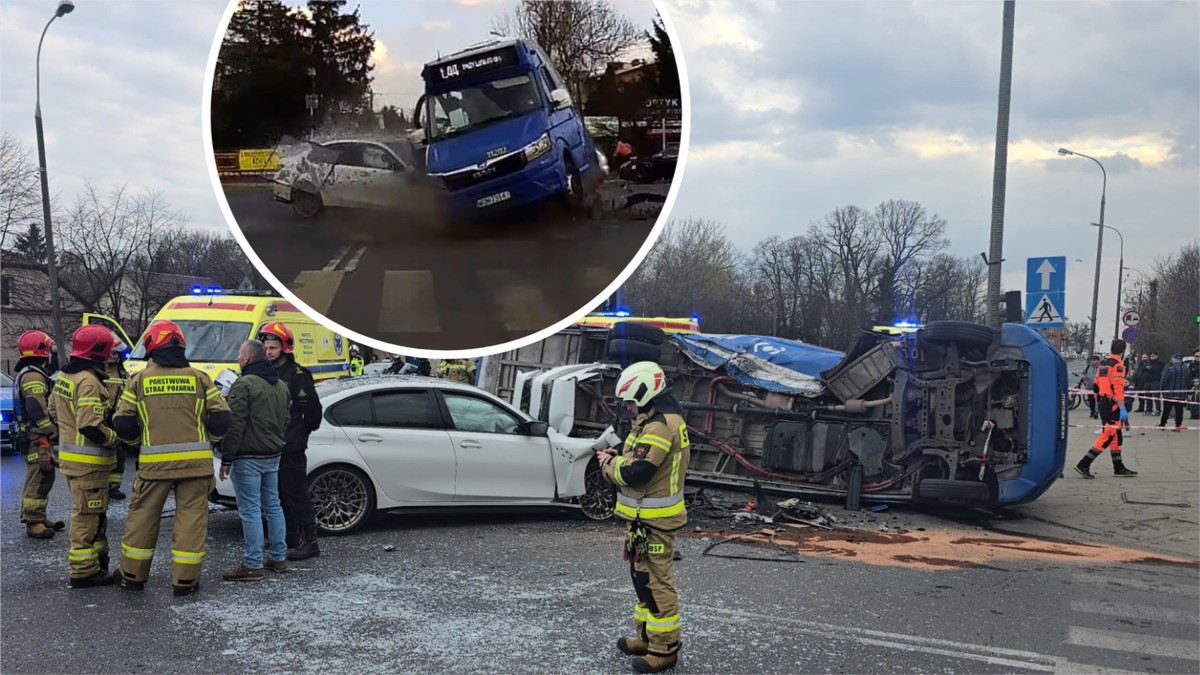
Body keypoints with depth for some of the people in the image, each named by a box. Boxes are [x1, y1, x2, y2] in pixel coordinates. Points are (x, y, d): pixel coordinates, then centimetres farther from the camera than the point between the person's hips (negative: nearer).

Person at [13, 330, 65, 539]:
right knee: (40, 479, -9)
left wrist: (50, 432, 21)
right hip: (36, 438, -11)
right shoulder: (33, 376, -16)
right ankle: (34, 523, -7)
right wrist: (53, 432, -19)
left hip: (32, 437, 11)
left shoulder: (27, 374, 19)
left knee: (38, 478, 17)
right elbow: (37, 410, -25)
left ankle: (37, 518, 25)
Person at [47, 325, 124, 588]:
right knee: (87, 516, -2)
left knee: (92, 513, 20)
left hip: (71, 455, 10)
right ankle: (84, 571, 4)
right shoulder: (88, 382, -22)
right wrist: (116, 438, -12)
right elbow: (92, 428, -27)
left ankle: (98, 559, 31)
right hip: (89, 462, -10)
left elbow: (53, 411, 20)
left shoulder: (64, 377, 10)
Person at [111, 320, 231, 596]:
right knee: (191, 518, 6)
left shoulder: (138, 380, 2)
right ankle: (185, 580, 9)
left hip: (154, 461, 0)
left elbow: (123, 424, 1)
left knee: (142, 516, 15)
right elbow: (221, 419, -1)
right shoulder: (199, 378, 2)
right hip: (196, 460, 0)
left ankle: (132, 575, 27)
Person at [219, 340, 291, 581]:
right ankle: (278, 557, 21)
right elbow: (285, 421, 21)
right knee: (273, 506, 14)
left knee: (250, 510, -5)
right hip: (273, 456, 8)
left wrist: (226, 459, -14)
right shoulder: (280, 385, 14)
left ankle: (253, 565, -2)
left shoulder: (244, 384, -15)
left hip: (248, 458, -8)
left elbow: (235, 425, -18)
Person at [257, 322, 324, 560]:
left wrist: (303, 431, 1)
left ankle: (309, 541, -2)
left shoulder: (297, 374, -10)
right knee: (279, 493, 12)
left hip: (291, 446, -8)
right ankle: (289, 538, 22)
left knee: (295, 492, -7)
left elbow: (313, 408, -11)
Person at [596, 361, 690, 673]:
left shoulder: (659, 426, -22)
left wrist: (608, 463, -9)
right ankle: (647, 636, 30)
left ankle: (664, 648, 4)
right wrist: (618, 456, 4)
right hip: (648, 516, 11)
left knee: (655, 582, -4)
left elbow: (635, 473, -26)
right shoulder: (663, 419, 13)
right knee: (643, 577, 19)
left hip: (654, 519, -11)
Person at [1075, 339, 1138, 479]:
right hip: (1112, 405, -9)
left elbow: (1097, 385, 18)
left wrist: (1097, 403, 26)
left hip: (1102, 403, 9)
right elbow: (1118, 388, -20)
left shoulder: (1103, 364, 14)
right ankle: (1083, 465, -13)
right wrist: (1122, 409, -22)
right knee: (1108, 437, -7)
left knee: (1116, 436, 16)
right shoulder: (1117, 365, -12)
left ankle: (1119, 468, 22)